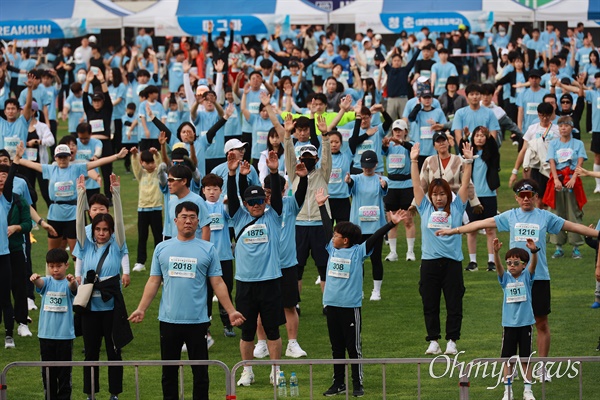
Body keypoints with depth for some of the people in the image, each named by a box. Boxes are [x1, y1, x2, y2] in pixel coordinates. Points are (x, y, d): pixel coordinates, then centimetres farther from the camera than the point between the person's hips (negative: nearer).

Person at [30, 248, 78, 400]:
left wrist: (72, 282, -53)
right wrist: (34, 278, -45)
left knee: (64, 370, 3)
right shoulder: (46, 282, 2)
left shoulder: (68, 283, -5)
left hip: (65, 334, -3)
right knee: (47, 370, 10)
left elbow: (74, 288, -28)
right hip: (46, 333, 3)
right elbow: (39, 283, -20)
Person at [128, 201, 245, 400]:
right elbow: (154, 282, 8)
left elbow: (217, 283, 3)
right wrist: (141, 309, -2)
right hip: (169, 320, 1)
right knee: (169, 371, 8)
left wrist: (231, 311, -5)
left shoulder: (208, 249, 4)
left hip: (197, 321, -1)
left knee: (200, 372, 2)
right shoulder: (162, 248, 8)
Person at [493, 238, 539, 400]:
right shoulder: (506, 278, 2)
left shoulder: (526, 277, 0)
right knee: (507, 359, 5)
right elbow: (498, 266, -15)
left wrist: (534, 251, -39)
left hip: (525, 324, -1)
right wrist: (496, 252, -35)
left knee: (525, 359, 5)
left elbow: (533, 264, -18)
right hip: (509, 324, 1)